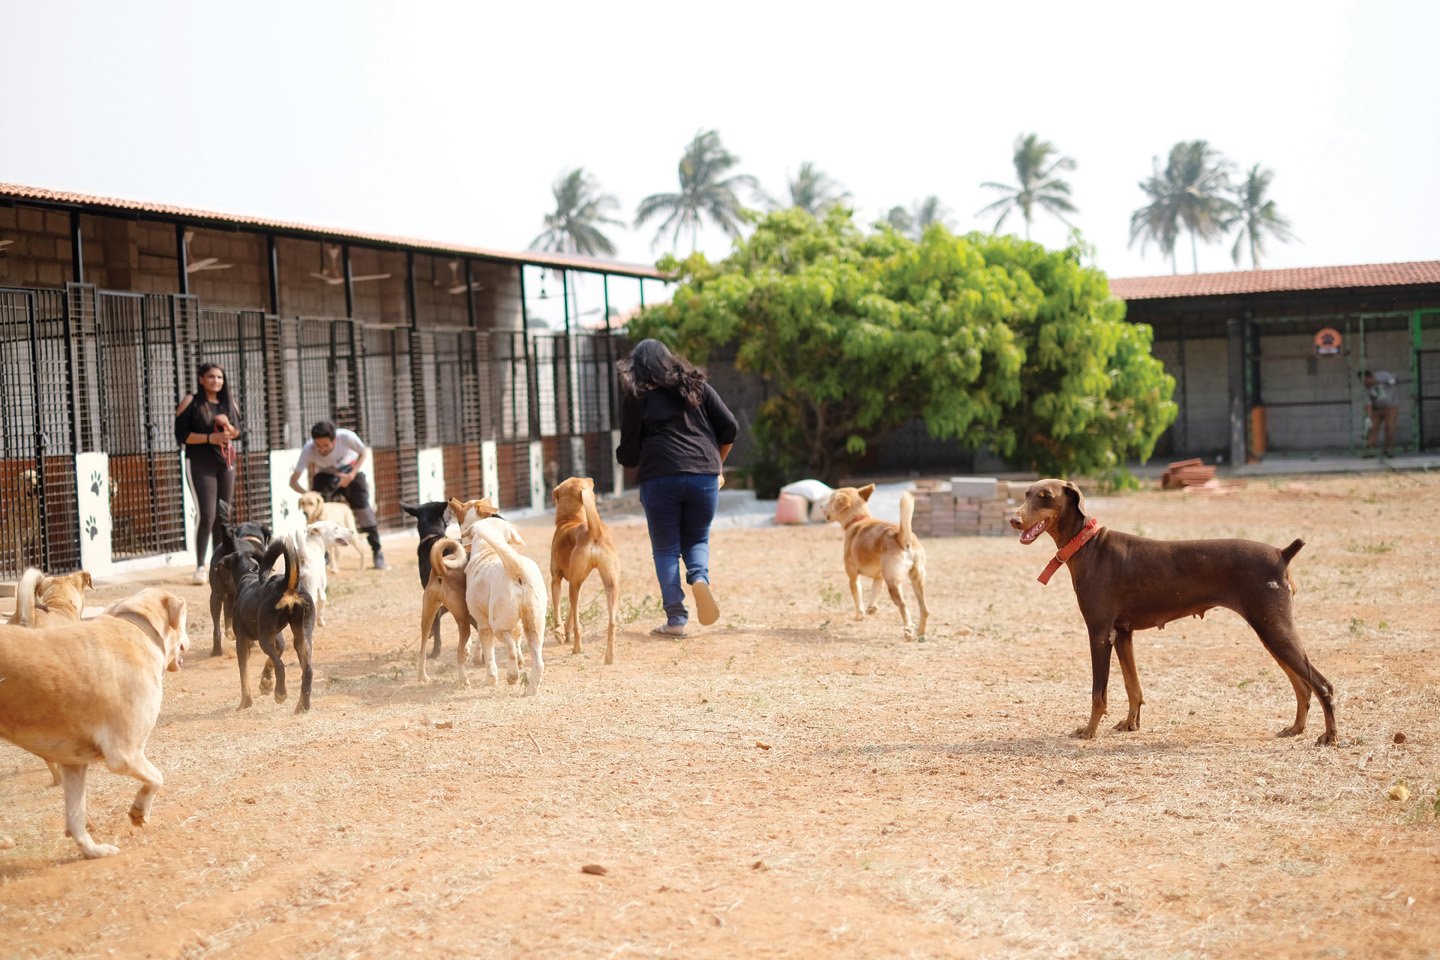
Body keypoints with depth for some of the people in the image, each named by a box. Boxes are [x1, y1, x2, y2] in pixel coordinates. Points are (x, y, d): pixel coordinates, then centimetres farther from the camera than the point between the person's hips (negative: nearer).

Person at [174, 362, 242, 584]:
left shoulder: (229, 404, 12)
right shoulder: (191, 402, -2)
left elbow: (238, 432, 15)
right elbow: (181, 434, -7)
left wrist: (227, 426, -7)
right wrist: (210, 438, -17)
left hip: (225, 463, 5)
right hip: (200, 464, -5)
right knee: (207, 515, -13)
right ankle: (200, 567, -7)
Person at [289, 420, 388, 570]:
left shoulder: (346, 437, -36)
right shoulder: (308, 450, -33)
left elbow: (363, 452, -14)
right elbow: (293, 481, -29)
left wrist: (351, 475, -25)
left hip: (349, 470, -1)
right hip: (325, 475, 1)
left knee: (363, 508, -11)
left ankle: (378, 554, -2)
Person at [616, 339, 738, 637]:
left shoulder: (637, 397, 6)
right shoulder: (696, 385, 13)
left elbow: (628, 454, 5)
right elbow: (729, 427, 8)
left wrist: (626, 456, 28)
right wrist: (716, 464, 20)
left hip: (659, 478, -2)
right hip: (704, 475, 2)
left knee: (665, 548, 8)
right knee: (697, 540, 17)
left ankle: (675, 618, -1)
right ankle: (700, 578, -15)